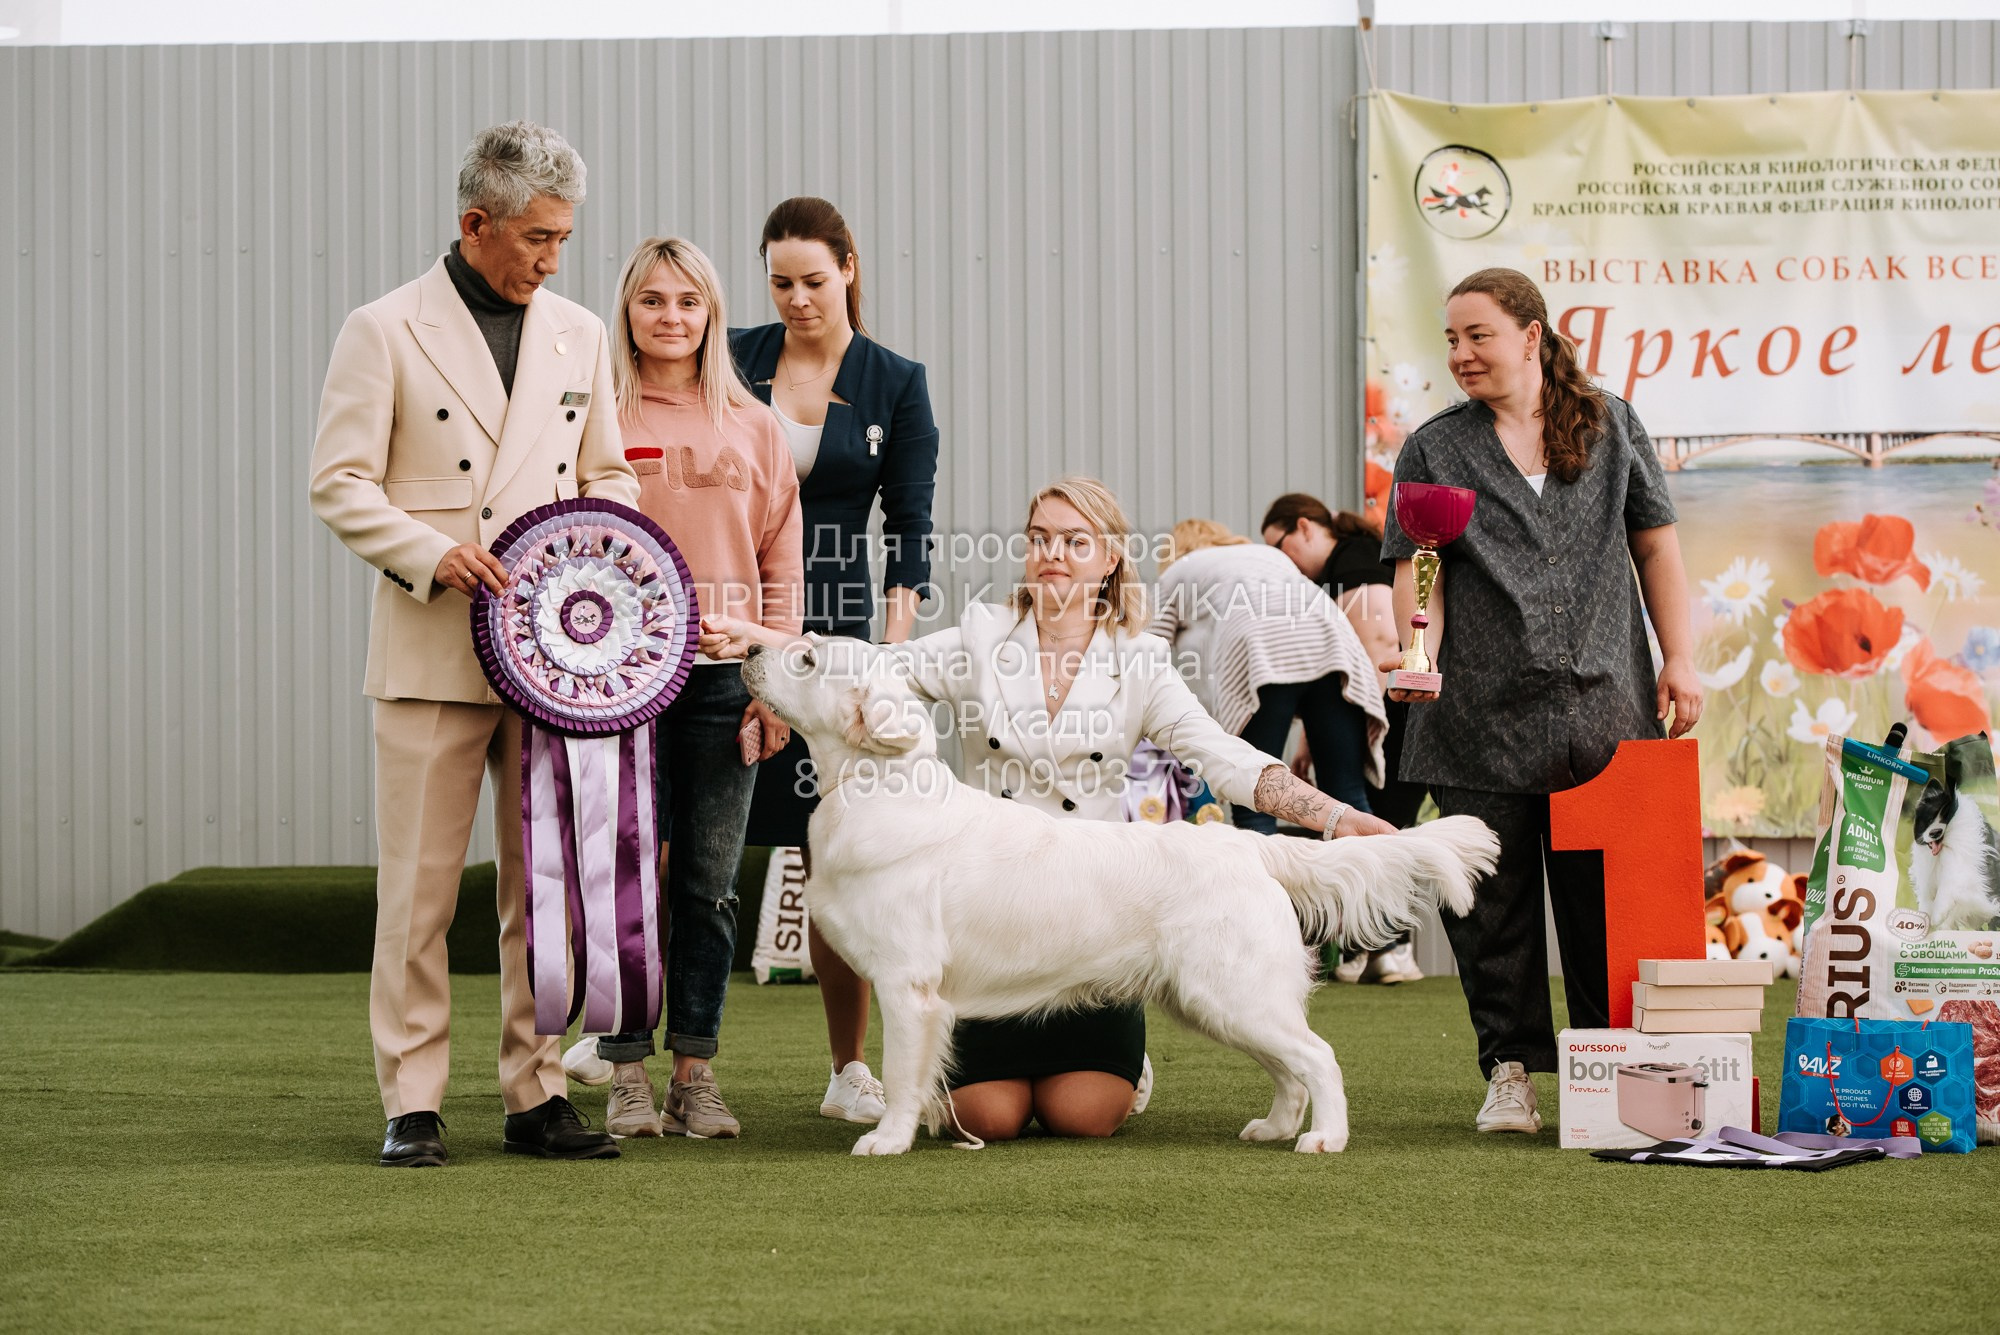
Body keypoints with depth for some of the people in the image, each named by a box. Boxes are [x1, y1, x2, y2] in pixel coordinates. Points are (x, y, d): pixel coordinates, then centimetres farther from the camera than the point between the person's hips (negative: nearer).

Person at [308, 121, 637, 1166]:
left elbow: (605, 473, 22)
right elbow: (339, 485, -4)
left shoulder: (578, 335, 14)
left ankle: (538, 1092, 12)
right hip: (431, 651, -4)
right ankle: (412, 1102, 5)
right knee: (419, 885, -1)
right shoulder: (386, 332, -1)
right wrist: (432, 554, -17)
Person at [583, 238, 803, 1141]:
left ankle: (695, 1076, 10)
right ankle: (627, 1077, 4)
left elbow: (781, 563, 11)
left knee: (710, 882, 4)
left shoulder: (752, 426, 11)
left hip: (724, 671, 2)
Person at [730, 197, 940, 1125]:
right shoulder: (730, 362, 5)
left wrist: (893, 647, -10)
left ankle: (849, 1070, 9)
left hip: (835, 631, 0)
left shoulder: (897, 385, 5)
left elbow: (910, 531, 2)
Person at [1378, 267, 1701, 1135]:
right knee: (1493, 898, -1)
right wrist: (1418, 651, -19)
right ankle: (1510, 1072, 7)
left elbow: (1654, 545, 13)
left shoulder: (1610, 427, 11)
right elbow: (1415, 572, 0)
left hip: (1602, 708, 0)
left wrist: (1680, 658, 5)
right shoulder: (1434, 450, 8)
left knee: (1602, 896, 2)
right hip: (1481, 716, 0)